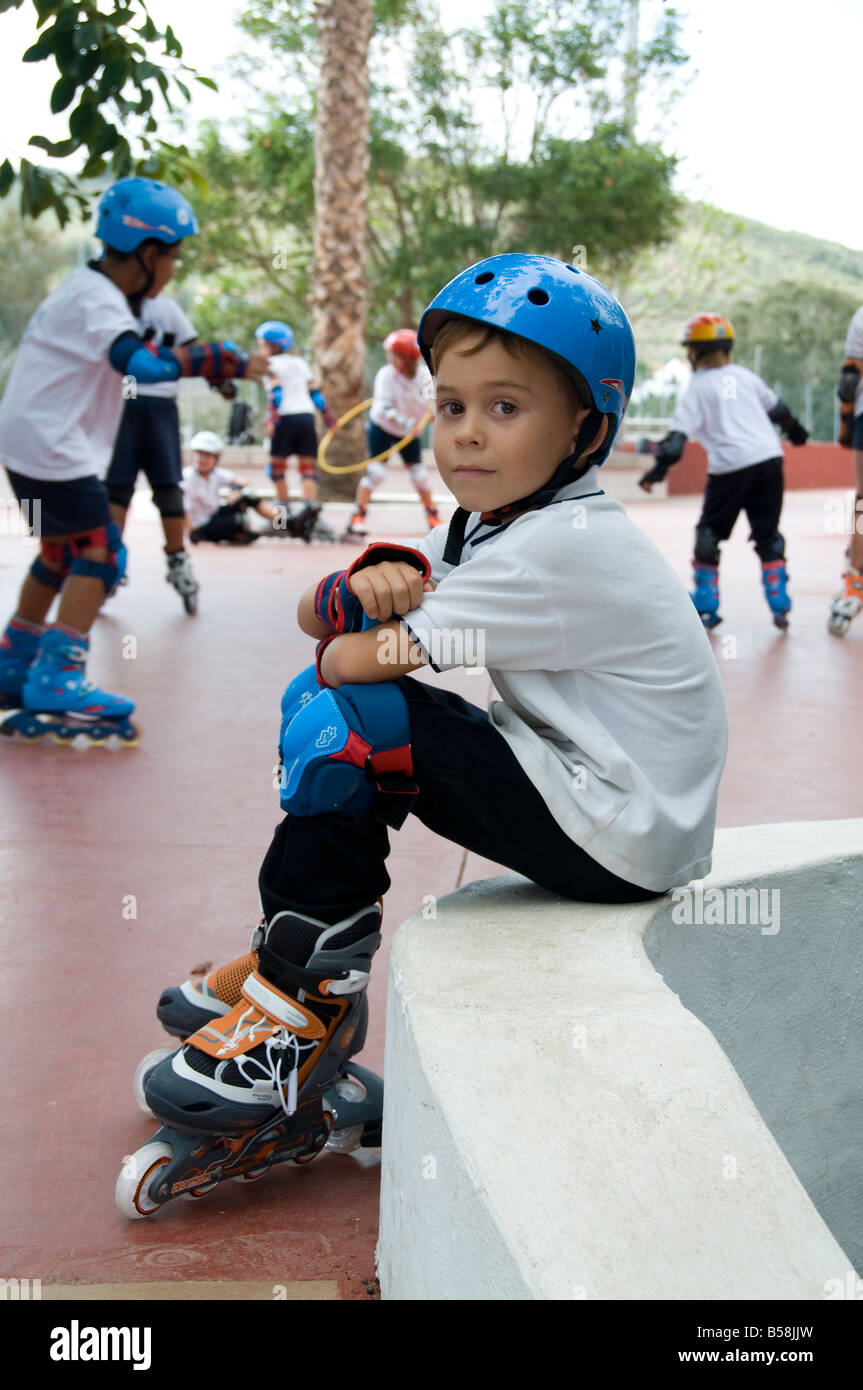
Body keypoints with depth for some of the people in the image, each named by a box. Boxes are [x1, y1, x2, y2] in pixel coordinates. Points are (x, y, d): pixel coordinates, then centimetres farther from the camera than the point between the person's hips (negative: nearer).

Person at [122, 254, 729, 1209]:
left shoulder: (564, 546, -22)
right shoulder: (485, 527, 8)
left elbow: (373, 657, -22)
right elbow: (315, 616, 7)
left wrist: (340, 649, 1)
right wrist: (360, 586, -16)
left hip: (625, 842, -10)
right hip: (590, 803, 10)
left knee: (347, 718, -18)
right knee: (331, 701, 7)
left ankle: (299, 1019, -6)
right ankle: (291, 967, 15)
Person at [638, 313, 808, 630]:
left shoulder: (698, 387, 3)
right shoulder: (745, 376, 17)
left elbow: (680, 431, -10)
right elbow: (777, 408, 31)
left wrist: (661, 466, -14)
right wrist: (794, 429, 50)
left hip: (730, 466, -4)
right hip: (769, 458, 4)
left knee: (709, 533, 10)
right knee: (768, 534, 13)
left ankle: (706, 607, 8)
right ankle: (780, 607, 7)